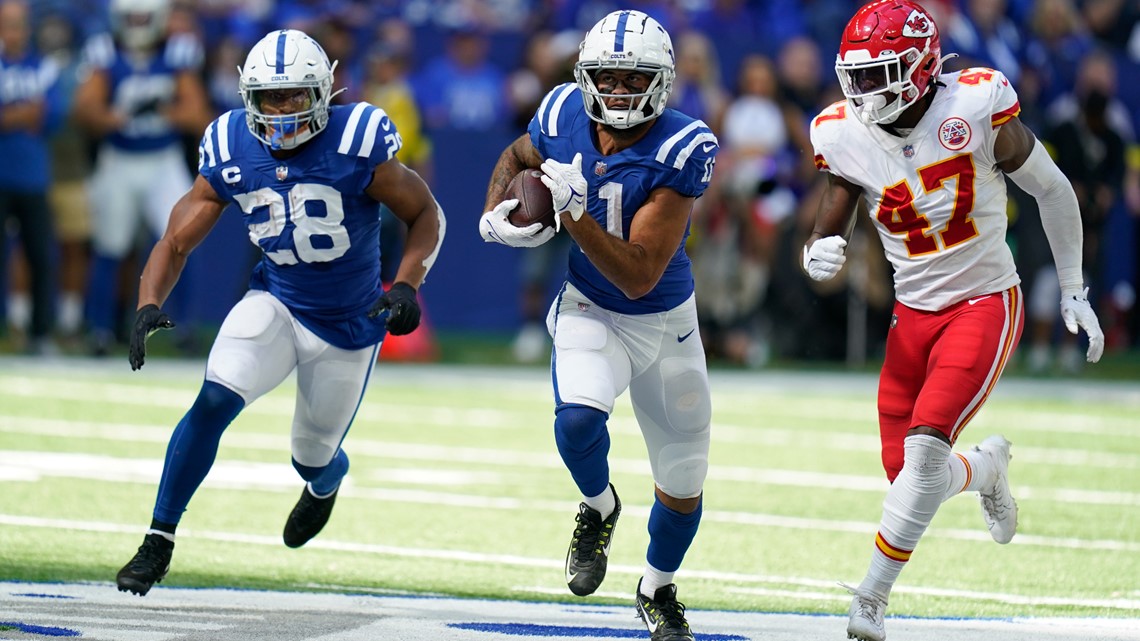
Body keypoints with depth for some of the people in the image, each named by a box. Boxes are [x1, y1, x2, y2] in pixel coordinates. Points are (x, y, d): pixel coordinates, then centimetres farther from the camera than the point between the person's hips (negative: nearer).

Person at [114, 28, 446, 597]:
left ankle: (326, 478, 55)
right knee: (213, 402, -24)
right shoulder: (231, 153, -12)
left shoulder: (357, 145, -21)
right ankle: (159, 540, -14)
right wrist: (148, 306, -26)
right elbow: (176, 241, -8)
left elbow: (426, 215, -9)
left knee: (313, 458, 14)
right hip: (276, 304, 1)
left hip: (348, 324, -1)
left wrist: (406, 286, -24)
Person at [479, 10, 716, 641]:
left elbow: (638, 276, -30)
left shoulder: (678, 151, -27)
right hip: (590, 312, 1)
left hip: (666, 322, -1)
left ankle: (657, 588, 43)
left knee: (683, 480, 13)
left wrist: (574, 212, -39)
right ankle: (599, 508, 4)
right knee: (578, 417, -31)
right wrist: (495, 215, -8)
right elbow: (516, 158, 11)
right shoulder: (564, 116, -16)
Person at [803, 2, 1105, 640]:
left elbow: (1051, 189, -2)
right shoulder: (848, 138, -6)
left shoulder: (976, 108, -16)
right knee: (911, 478, 3)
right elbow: (827, 235, 3)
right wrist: (820, 256, -23)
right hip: (913, 315, 5)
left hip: (985, 305, -4)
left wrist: (1073, 291, 4)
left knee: (925, 447, -22)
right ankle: (987, 467, 39)